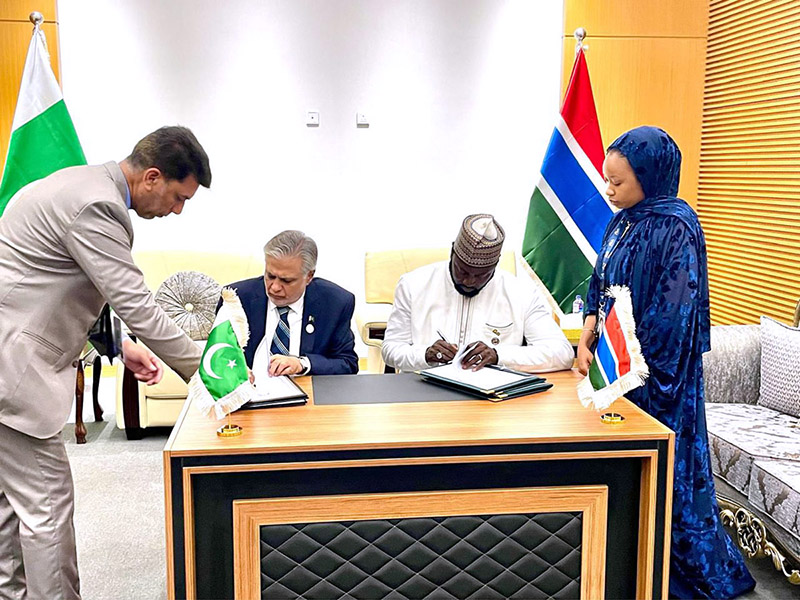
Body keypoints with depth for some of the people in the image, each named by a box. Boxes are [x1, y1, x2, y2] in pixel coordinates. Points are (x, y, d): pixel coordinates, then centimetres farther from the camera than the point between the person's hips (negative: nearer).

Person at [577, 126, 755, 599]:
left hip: (654, 373, -8)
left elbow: (672, 313, -19)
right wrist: (586, 341, 1)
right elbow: (600, 288, 14)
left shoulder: (675, 228, -17)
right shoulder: (623, 222, 9)